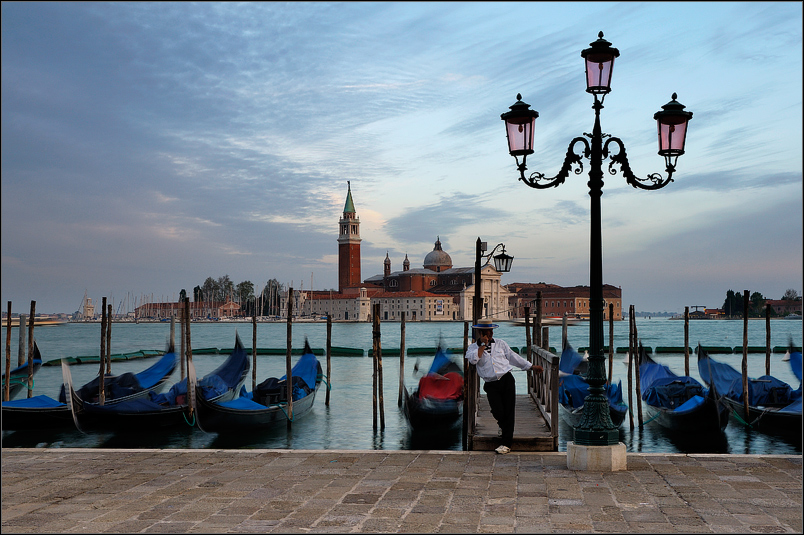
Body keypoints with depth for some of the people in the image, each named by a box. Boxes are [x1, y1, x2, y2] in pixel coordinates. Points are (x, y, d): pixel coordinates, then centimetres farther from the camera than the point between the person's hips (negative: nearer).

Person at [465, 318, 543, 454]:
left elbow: (513, 357, 22)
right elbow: (473, 359, -15)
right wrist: (483, 344, -8)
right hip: (491, 384, -2)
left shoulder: (500, 343, 15)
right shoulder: (473, 348, 8)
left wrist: (531, 366, 22)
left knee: (508, 411, -6)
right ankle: (503, 426, 22)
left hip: (507, 380, 2)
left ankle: (506, 442, 1)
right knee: (497, 411, -15)